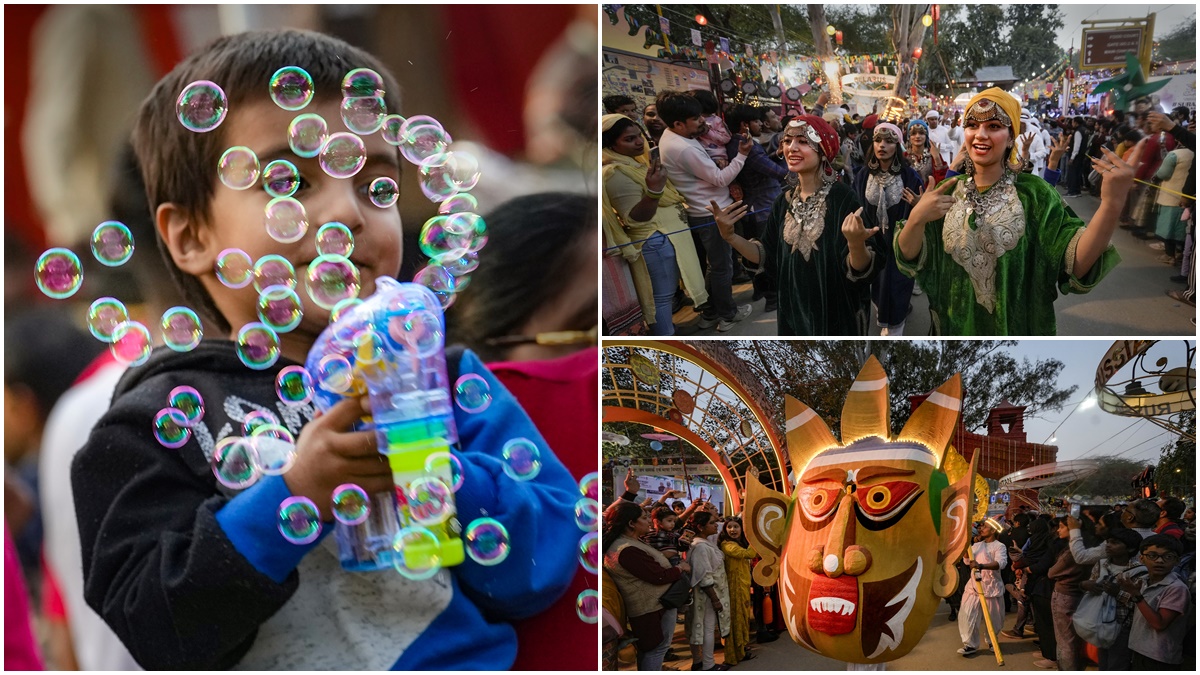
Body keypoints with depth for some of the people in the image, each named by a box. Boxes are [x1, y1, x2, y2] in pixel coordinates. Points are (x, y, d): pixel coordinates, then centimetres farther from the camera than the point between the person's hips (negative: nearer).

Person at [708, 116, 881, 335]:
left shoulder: (842, 198, -16)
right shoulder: (785, 200, 1)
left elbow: (860, 270, -21)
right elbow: (768, 258, 3)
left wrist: (856, 243, -42)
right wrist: (730, 237, -10)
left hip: (837, 317, -5)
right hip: (793, 313, 5)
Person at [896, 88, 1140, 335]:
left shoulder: (1035, 194, -10)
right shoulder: (946, 193, -2)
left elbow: (1075, 266, -21)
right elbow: (910, 259, -10)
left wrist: (1112, 204, -36)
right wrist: (916, 219, -30)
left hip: (1018, 332, -2)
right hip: (955, 329, 2)